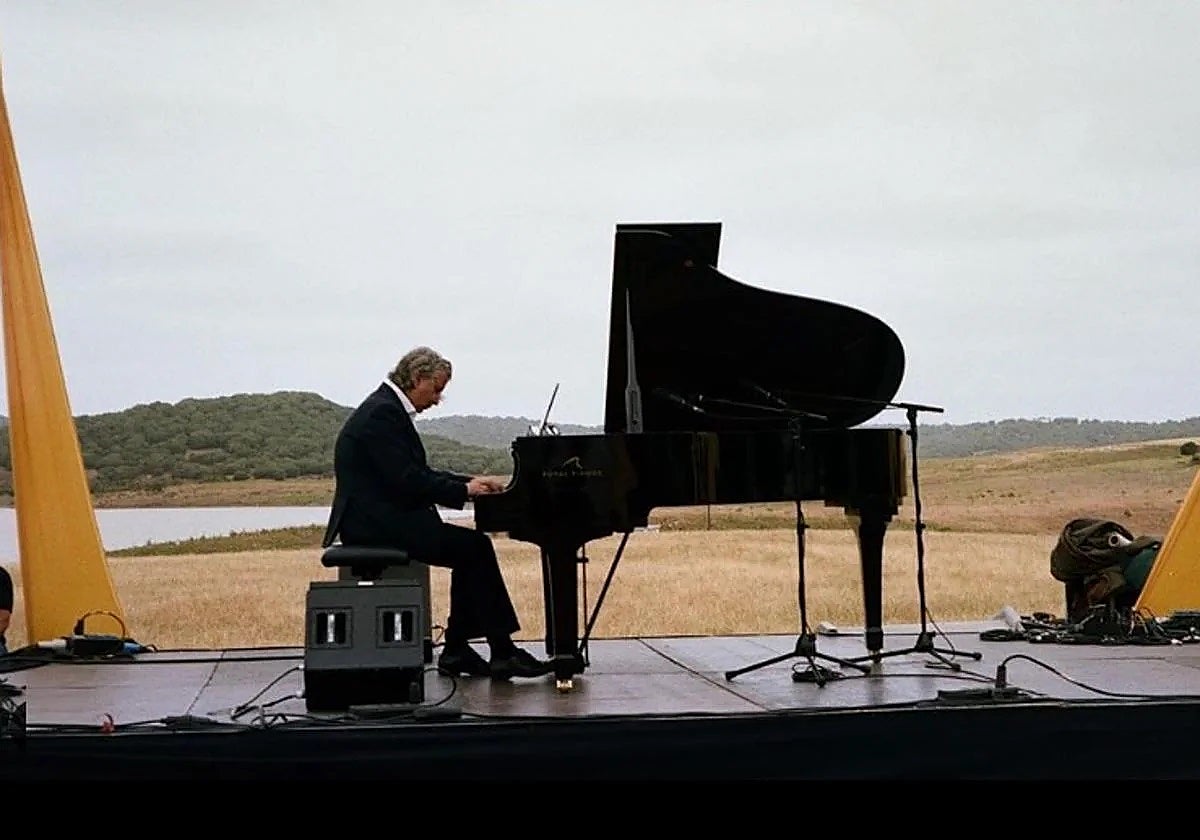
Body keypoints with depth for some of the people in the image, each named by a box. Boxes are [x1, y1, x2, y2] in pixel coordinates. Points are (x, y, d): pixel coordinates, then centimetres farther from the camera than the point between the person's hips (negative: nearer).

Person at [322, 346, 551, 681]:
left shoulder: (388, 409, 17)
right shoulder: (382, 414, -15)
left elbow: (419, 474, 20)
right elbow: (407, 481, -22)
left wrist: (469, 481, 9)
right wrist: (464, 490, -13)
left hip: (382, 518, 11)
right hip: (375, 524, -11)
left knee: (472, 550, 4)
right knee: (475, 547, -14)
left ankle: (456, 649, 4)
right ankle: (503, 653, -11)